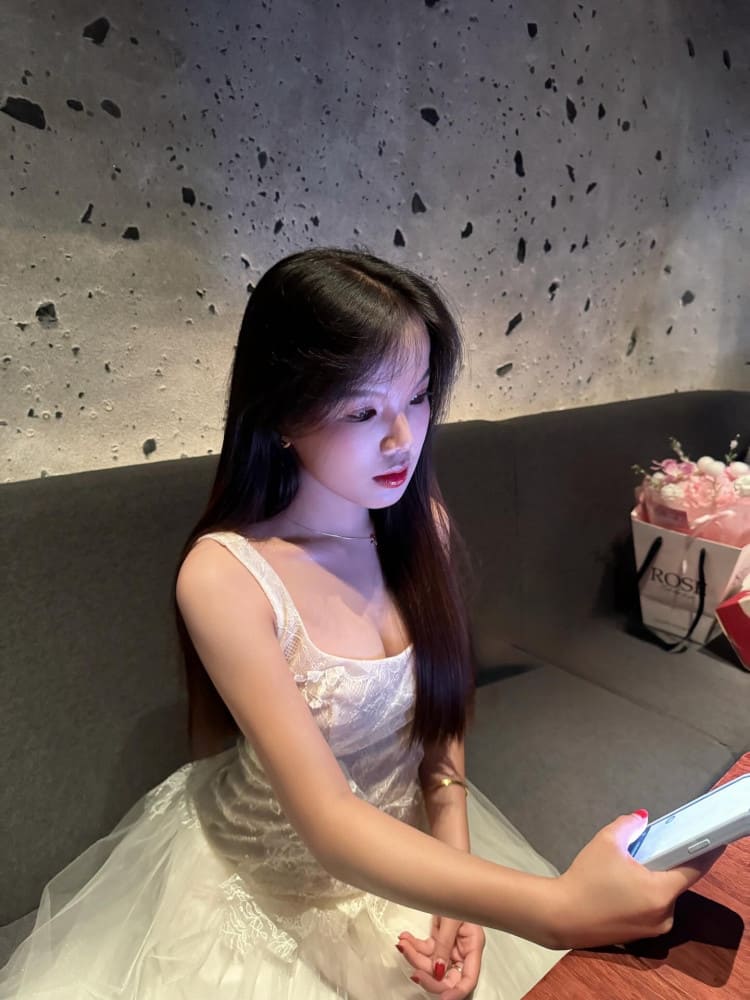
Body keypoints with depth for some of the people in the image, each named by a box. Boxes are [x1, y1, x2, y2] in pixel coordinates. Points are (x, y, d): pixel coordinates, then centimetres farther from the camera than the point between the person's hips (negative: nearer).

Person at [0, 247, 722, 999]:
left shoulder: (422, 525, -12)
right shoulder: (223, 575, -27)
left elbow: (441, 714, 0)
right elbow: (327, 821, -28)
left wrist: (460, 885, -11)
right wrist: (553, 908, -39)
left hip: (412, 849, 4)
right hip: (266, 890, -3)